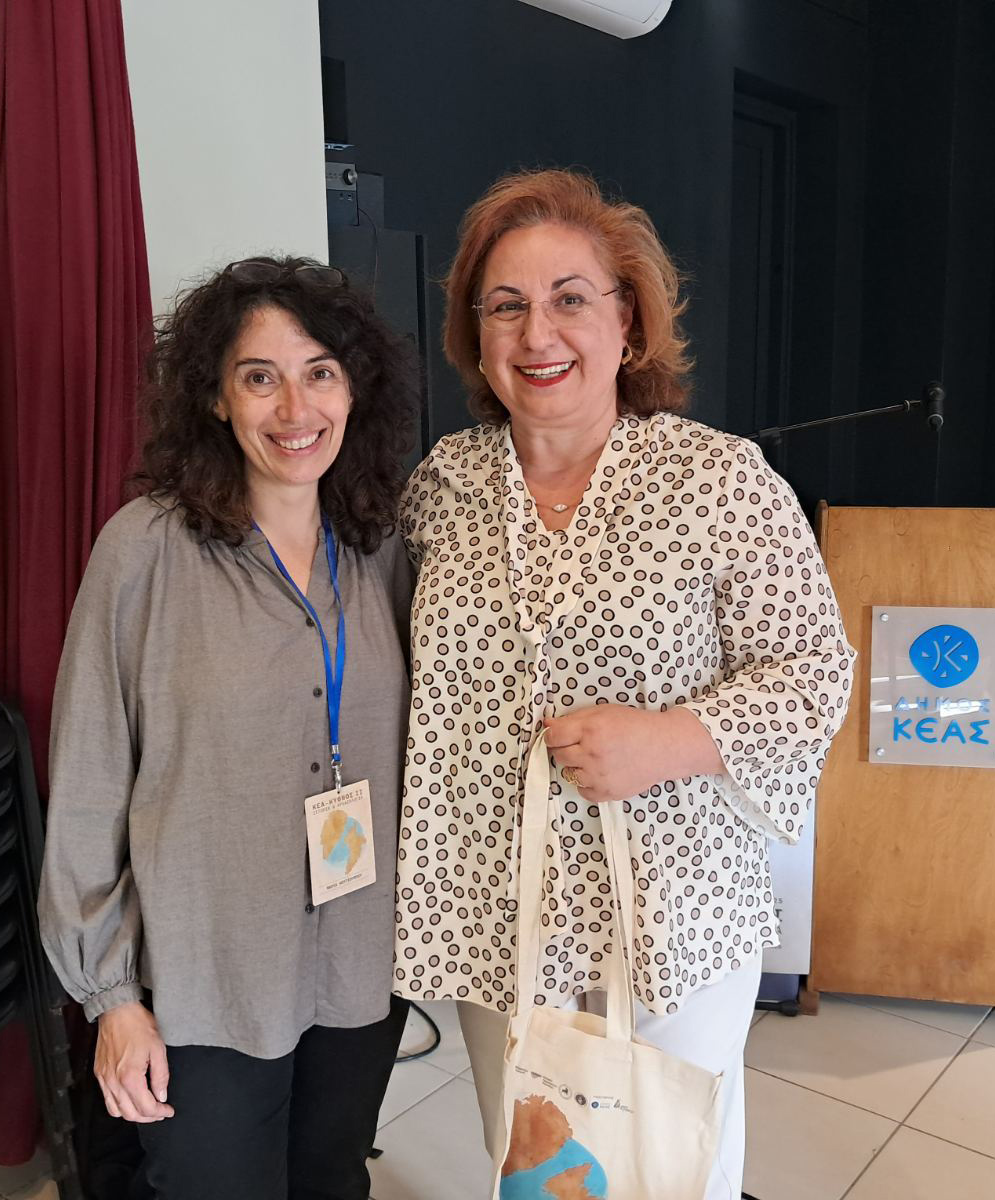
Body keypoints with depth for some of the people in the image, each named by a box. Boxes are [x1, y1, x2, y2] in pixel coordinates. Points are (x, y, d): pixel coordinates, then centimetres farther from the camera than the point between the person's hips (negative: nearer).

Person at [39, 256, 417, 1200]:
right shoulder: (149, 548, -15)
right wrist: (110, 990, -6)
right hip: (205, 985, -4)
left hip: (362, 973, 4)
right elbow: (88, 784, -10)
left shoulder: (380, 548, -2)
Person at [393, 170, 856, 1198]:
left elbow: (813, 670, -8)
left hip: (674, 915, -2)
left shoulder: (723, 478, -10)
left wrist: (672, 740, -23)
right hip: (495, 912, 3)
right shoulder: (443, 481, 0)